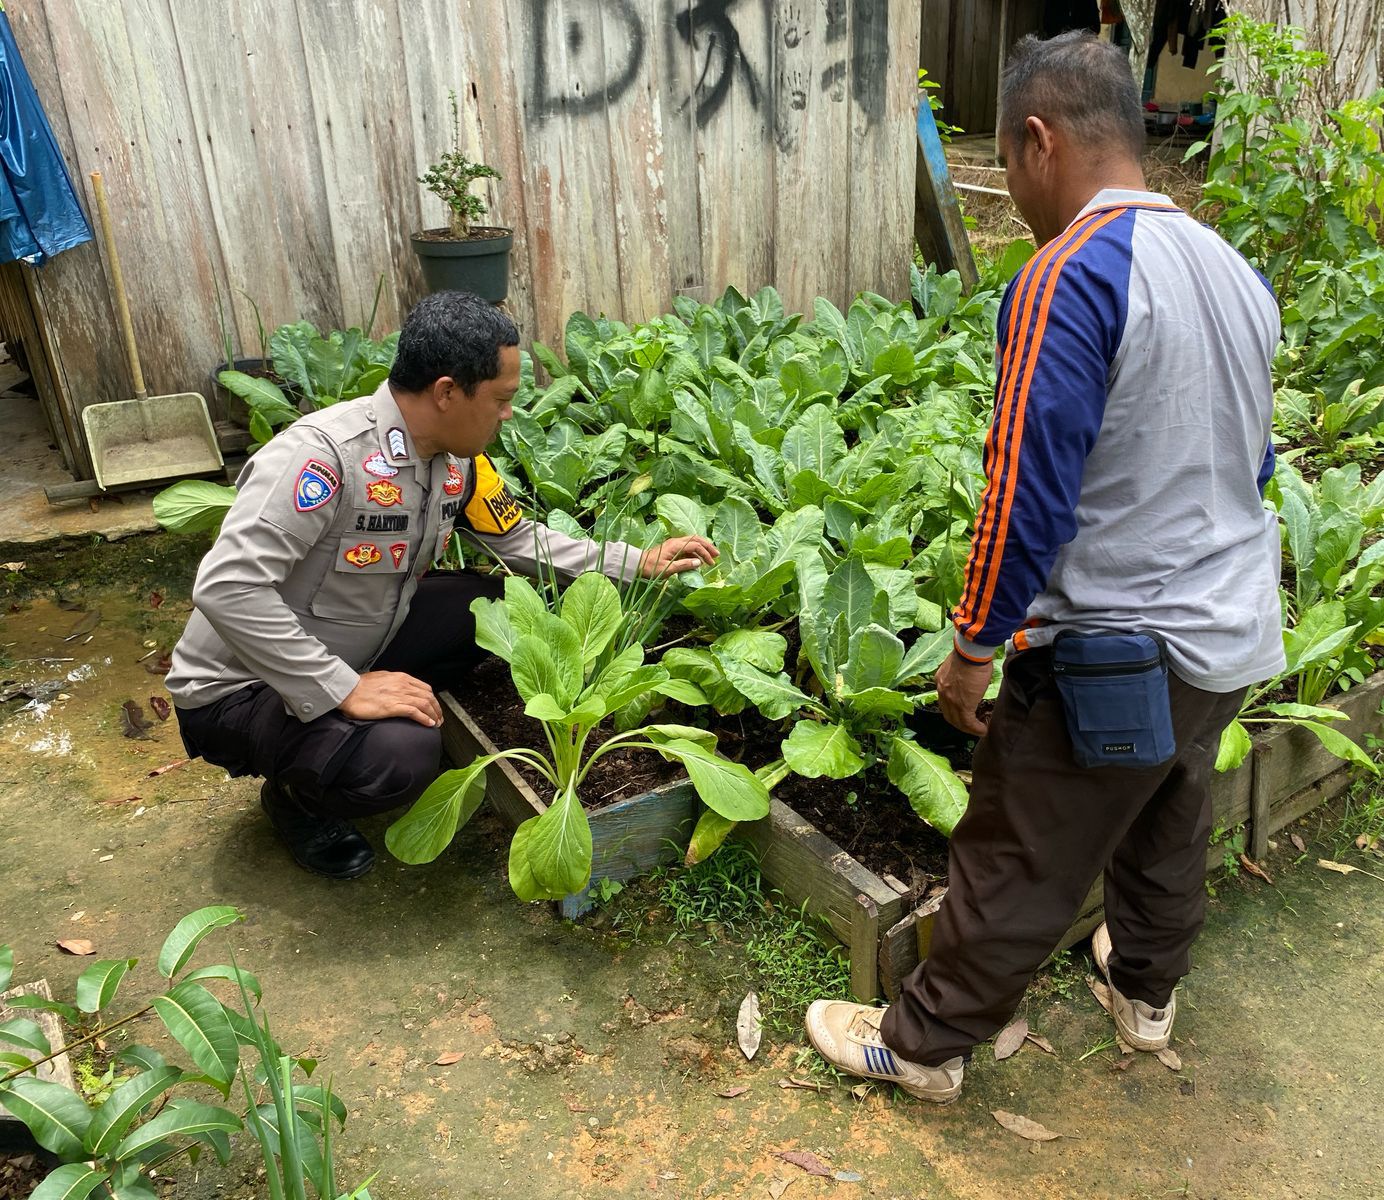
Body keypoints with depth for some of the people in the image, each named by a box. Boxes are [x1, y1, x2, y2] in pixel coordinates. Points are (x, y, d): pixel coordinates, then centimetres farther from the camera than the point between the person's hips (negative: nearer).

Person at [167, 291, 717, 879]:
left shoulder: (459, 461, -6)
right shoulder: (324, 451, -31)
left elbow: (523, 541, 10)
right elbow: (227, 588, -36)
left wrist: (639, 562, 6)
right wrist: (346, 691, -35)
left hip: (353, 658, 8)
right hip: (239, 690, -7)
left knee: (490, 603, -3)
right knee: (403, 755, -31)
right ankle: (298, 798, 2)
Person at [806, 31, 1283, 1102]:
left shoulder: (1071, 277, -21)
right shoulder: (1238, 273, 7)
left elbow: (1027, 497, -23)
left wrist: (975, 645, -12)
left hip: (1113, 655, -8)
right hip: (1233, 636, 8)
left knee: (1017, 869, 7)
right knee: (1169, 827, 27)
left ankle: (925, 1045, 26)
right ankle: (1147, 991, 50)